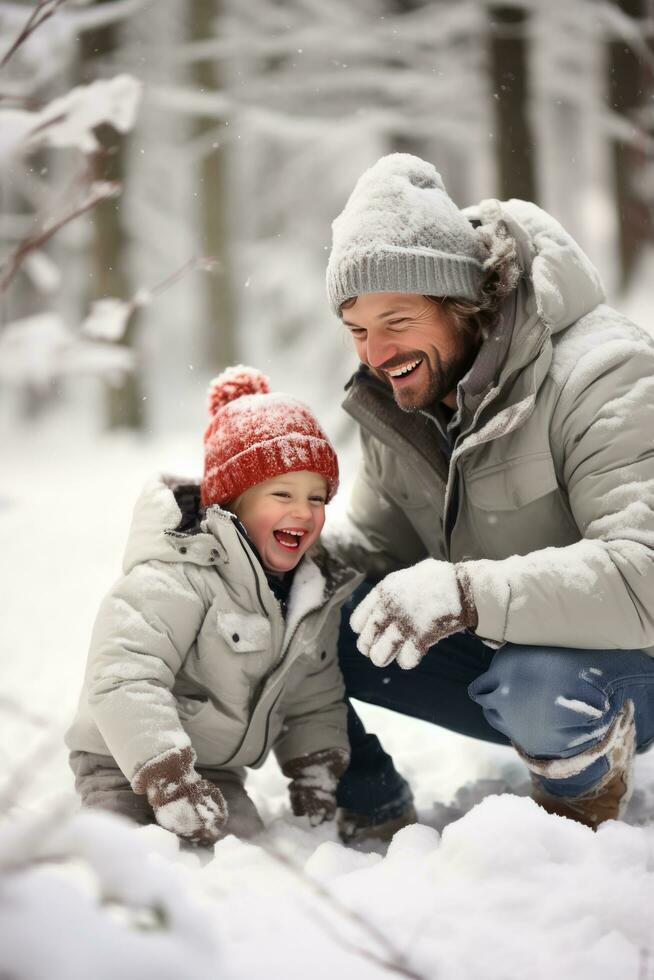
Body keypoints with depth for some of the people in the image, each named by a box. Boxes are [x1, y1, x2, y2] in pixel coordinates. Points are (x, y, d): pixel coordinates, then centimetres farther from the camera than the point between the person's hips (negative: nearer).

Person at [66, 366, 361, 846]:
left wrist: (316, 771, 0)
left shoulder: (320, 591, 2)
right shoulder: (182, 573, -25)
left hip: (218, 766, 6)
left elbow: (316, 699, 14)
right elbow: (122, 675, -34)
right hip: (127, 760, -6)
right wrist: (167, 775, -37)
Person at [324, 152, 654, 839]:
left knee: (535, 685, -40)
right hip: (499, 651, 6)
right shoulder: (394, 401, 0)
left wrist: (468, 591, -47)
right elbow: (376, 546, 9)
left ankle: (588, 778, -4)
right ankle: (372, 819, 10)